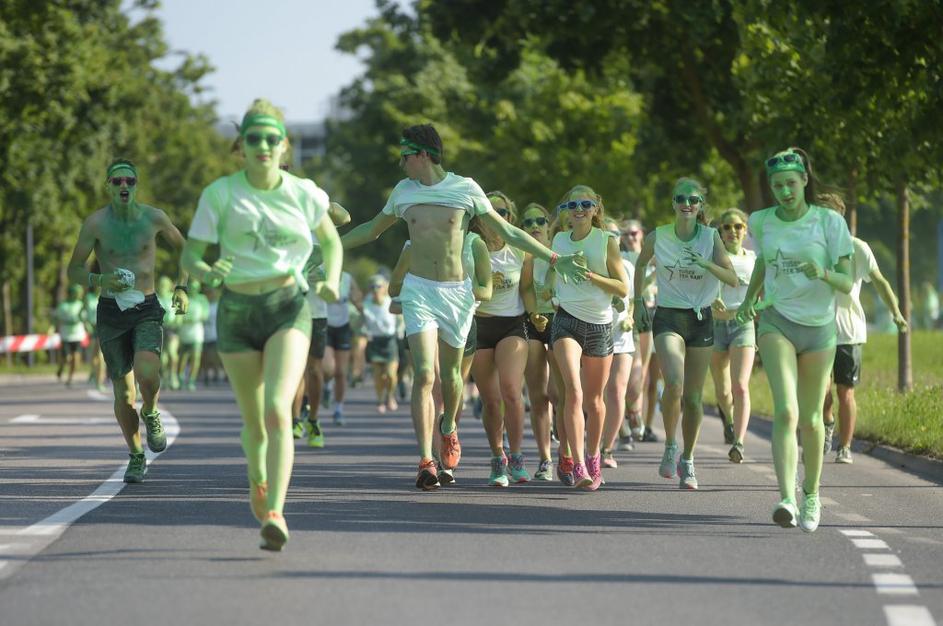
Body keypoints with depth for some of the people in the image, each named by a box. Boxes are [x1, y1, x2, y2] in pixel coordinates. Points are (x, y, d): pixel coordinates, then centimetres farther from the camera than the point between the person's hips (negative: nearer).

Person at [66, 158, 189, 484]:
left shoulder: (154, 218, -3)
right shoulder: (95, 223, -6)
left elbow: (184, 248, 15)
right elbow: (74, 270, 1)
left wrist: (181, 288, 4)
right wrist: (100, 280, -19)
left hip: (146, 310, -1)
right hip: (111, 310, 1)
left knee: (147, 375, -26)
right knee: (123, 391, 4)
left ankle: (151, 414, 8)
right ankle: (136, 457, 22)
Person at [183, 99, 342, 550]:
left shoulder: (303, 194, -1)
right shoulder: (220, 194, -5)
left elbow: (332, 242, 15)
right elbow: (190, 255, -4)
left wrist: (331, 281, -4)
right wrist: (207, 272, -27)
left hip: (288, 308, -1)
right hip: (237, 311, 1)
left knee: (278, 410, -22)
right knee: (253, 421, 12)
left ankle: (274, 514, -28)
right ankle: (258, 484, 44)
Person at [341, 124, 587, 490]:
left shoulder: (465, 189, -3)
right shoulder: (404, 191, 5)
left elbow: (508, 232, 2)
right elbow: (372, 230, 22)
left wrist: (555, 260, -3)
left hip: (456, 293, 0)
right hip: (419, 291, 0)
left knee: (450, 374, 12)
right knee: (424, 375, -14)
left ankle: (448, 427, 44)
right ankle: (426, 461, -17)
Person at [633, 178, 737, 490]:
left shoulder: (710, 237, -4)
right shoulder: (657, 237, -4)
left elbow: (733, 279, -9)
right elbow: (640, 265, 16)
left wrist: (707, 265, -26)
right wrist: (639, 303, 12)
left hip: (701, 320, 2)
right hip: (667, 319, -1)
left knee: (693, 397, 5)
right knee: (674, 384, -25)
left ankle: (687, 462, 21)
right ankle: (670, 447, -4)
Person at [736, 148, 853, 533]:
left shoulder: (829, 222, -7)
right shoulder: (762, 223, 1)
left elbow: (847, 283, -9)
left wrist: (823, 273, -29)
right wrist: (750, 298, 10)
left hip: (819, 327, 0)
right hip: (777, 323, 0)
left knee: (811, 419, 9)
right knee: (785, 412, -19)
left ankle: (811, 495, 30)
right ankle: (787, 500, -29)